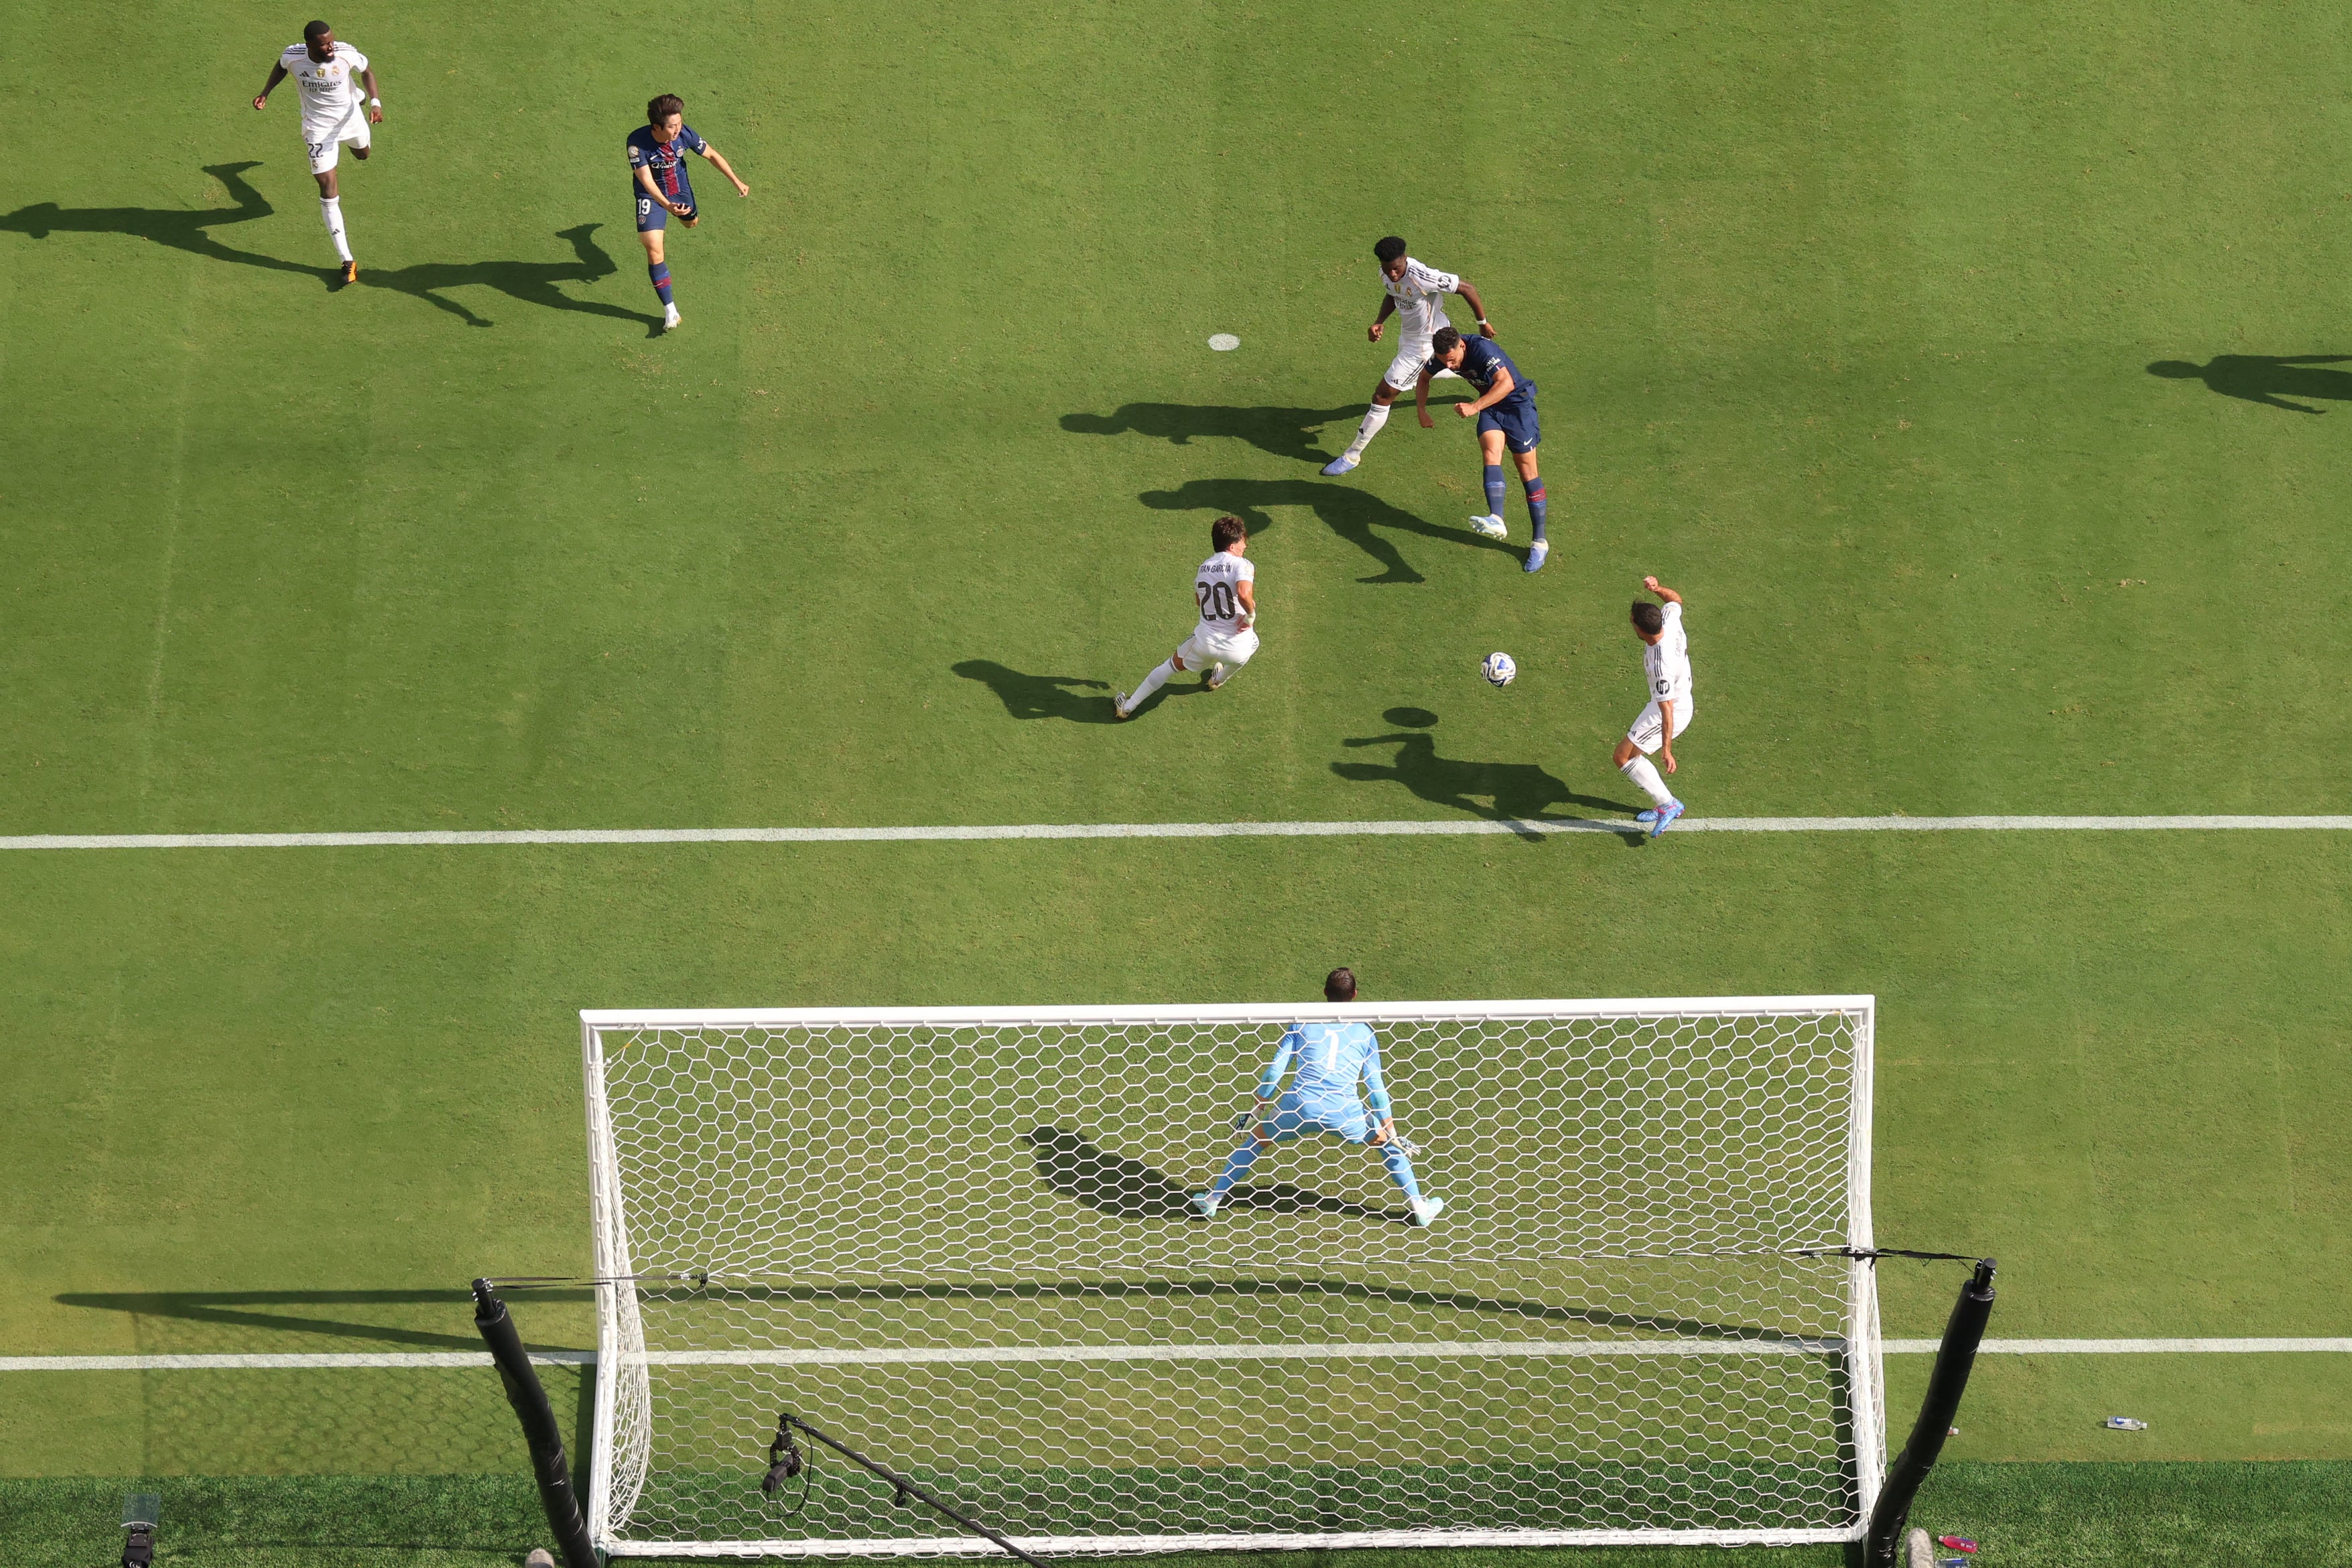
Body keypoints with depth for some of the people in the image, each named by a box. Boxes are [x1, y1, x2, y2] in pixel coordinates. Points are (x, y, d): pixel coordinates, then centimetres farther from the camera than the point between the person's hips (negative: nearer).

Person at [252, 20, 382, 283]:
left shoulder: (346, 54, -29)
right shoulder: (293, 56, -26)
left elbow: (366, 71, -8)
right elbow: (281, 67, 1)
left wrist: (375, 102, -20)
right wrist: (266, 93, -6)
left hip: (350, 116, 2)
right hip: (318, 127, -2)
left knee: (363, 155, 35)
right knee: (328, 190, -9)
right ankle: (347, 261, -6)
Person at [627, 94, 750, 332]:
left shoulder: (684, 134, -25)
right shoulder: (638, 142, -34)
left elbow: (711, 154, -8)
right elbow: (646, 180, -37)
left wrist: (737, 182, -5)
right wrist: (667, 205, -52)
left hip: (680, 189, 4)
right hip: (652, 196, -4)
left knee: (691, 223, 32)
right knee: (654, 250, -16)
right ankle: (670, 310, -8)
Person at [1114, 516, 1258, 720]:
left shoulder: (1204, 567, 8)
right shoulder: (1242, 565, -13)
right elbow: (1244, 594, -32)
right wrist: (1251, 614, -16)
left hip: (1205, 643, 3)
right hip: (1238, 649, -3)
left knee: (1173, 664, 28)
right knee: (1252, 641, 36)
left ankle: (1128, 706, 33)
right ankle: (1219, 679, 59)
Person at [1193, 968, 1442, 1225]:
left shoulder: (1301, 1023, 11)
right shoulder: (1365, 1032, 11)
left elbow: (1274, 1071, 8)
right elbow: (1376, 1086, 9)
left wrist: (1257, 1112, 18)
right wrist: (1390, 1131, 15)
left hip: (1299, 1107, 0)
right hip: (1344, 1114, 0)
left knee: (1256, 1138, 26)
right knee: (1387, 1142, 25)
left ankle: (1213, 1200, 28)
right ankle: (1420, 1208, 25)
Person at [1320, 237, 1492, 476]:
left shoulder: (1423, 278, -38)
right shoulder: (1387, 274, -14)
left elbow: (1467, 290, -28)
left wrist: (1483, 324, -15)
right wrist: (1380, 321, -9)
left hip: (1424, 343, -9)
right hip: (1408, 335, 9)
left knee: (1382, 397, -7)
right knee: (1423, 375, 38)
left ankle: (1353, 455, 6)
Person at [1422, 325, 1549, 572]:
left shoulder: (1482, 349, -29)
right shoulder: (1442, 356, -7)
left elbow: (1506, 383, -40)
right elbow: (1424, 376, 15)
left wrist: (1475, 407, -45)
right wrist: (1422, 409, 6)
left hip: (1518, 404, -5)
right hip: (1490, 407, 6)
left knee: (1527, 470, -2)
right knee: (1491, 454, -23)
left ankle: (1540, 542, 6)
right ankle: (1496, 520, -44)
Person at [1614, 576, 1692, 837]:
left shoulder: (1660, 665, -39)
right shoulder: (1670, 619, -18)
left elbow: (1666, 711, -34)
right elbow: (1676, 599, 7)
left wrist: (1666, 750, -29)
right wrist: (1658, 588, -12)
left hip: (1672, 713, -9)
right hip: (1682, 700, 9)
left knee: (1623, 757, -2)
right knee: (1634, 755, 20)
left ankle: (1668, 804, 2)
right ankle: (1665, 806, 30)